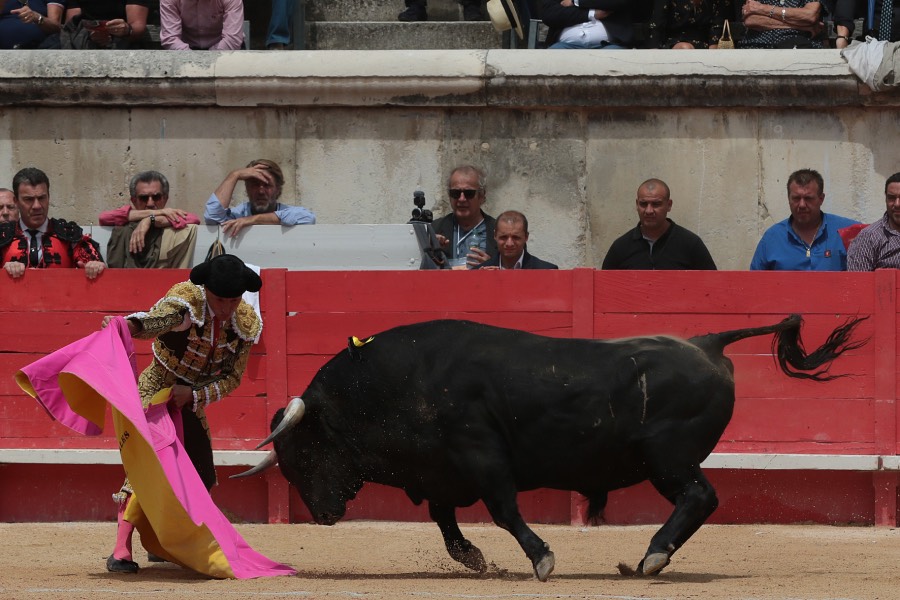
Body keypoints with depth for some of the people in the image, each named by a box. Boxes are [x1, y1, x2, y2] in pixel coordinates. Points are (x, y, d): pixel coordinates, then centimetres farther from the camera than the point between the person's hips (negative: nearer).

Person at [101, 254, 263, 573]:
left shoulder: (246, 322, -10)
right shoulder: (187, 300, -25)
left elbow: (232, 377, -3)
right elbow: (154, 321, -45)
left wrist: (196, 394, -19)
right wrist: (124, 324, -67)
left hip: (191, 401, 6)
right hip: (156, 389, -6)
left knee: (202, 475, 5)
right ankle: (121, 550, -21)